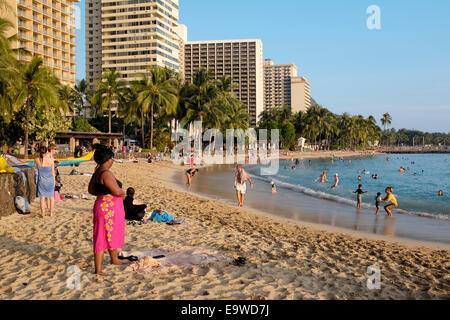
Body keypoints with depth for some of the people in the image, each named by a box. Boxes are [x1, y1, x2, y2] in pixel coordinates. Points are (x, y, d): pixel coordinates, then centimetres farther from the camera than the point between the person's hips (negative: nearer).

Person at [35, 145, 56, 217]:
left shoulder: (37, 160, -8)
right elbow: (53, 171, -2)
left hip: (41, 180, 0)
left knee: (42, 197, 6)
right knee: (51, 197, 11)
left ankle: (43, 213, 8)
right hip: (50, 180, 0)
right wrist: (54, 181, 9)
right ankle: (51, 213, 17)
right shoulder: (51, 160, -10)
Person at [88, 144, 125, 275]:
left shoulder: (97, 172, 9)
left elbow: (91, 189, 20)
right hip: (108, 208, -10)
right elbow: (117, 191, -24)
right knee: (103, 237, -4)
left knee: (113, 235, 24)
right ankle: (98, 270, 1)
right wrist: (123, 193, -3)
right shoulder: (106, 173, -21)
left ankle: (114, 259, 43)